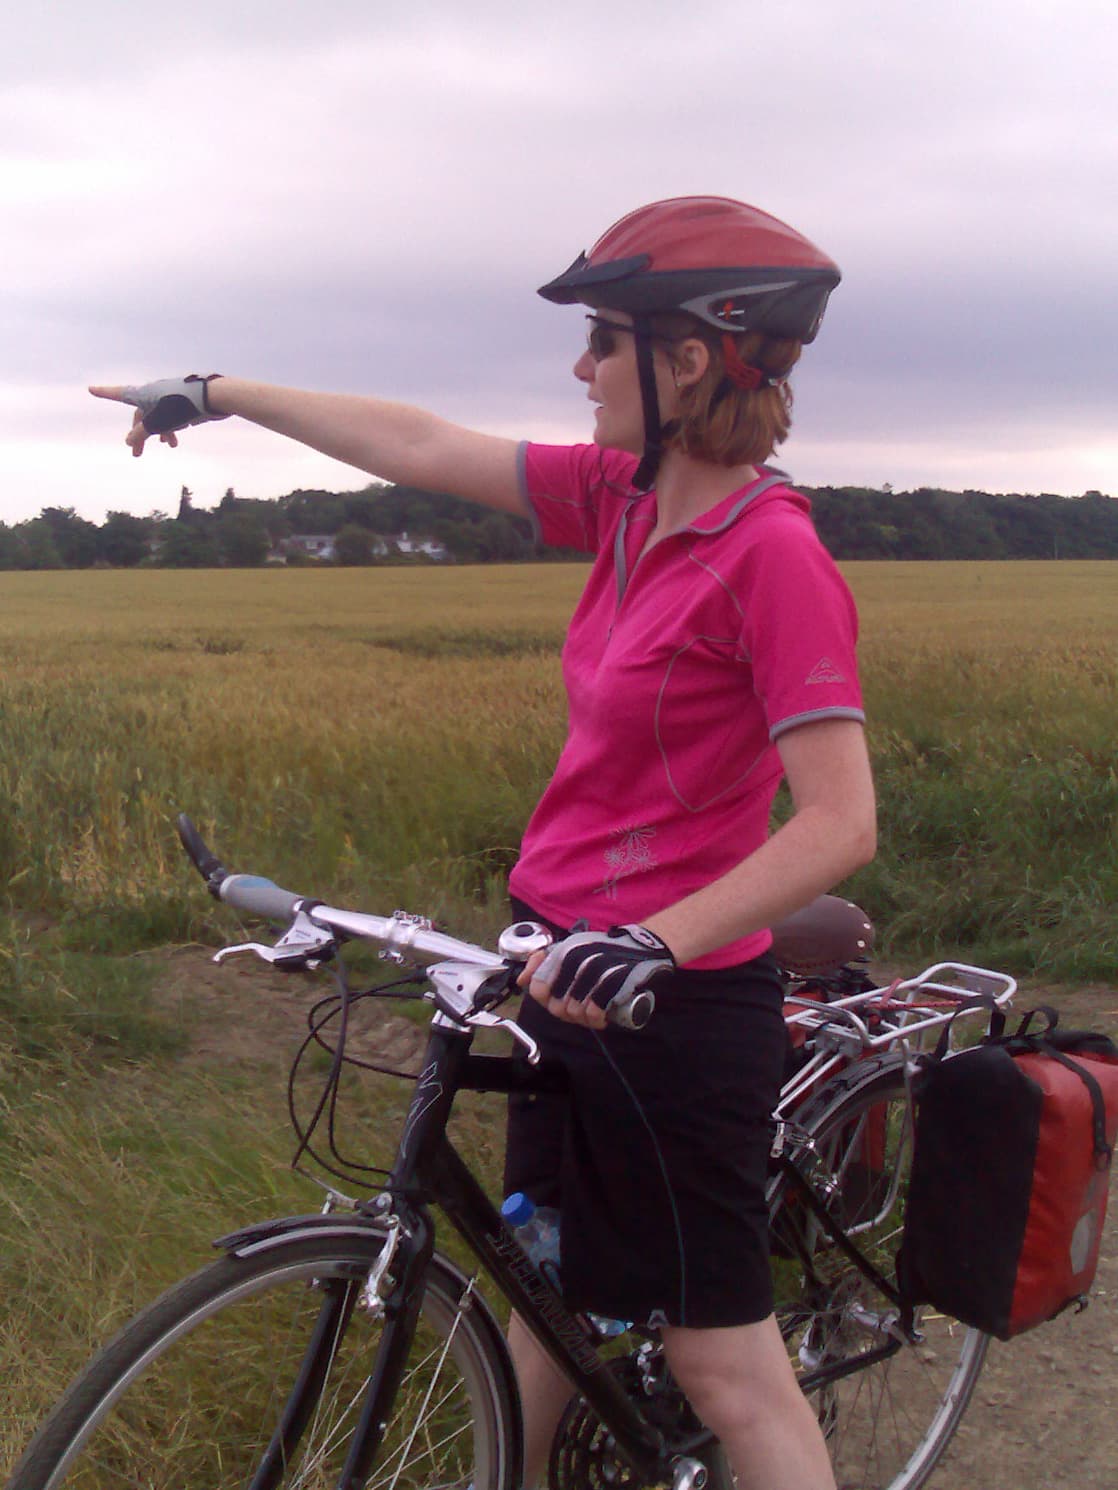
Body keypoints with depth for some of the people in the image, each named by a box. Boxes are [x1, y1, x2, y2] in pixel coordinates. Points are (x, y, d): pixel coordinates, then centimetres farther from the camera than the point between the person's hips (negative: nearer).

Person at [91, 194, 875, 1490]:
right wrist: (220, 395, 18)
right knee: (554, 1278, 25)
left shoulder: (772, 554, -21)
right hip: (572, 970, 8)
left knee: (722, 1364, 5)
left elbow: (840, 821, -24)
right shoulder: (625, 500, 2)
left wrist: (650, 943, -33)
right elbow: (418, 446, 10)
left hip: (675, 999, -8)